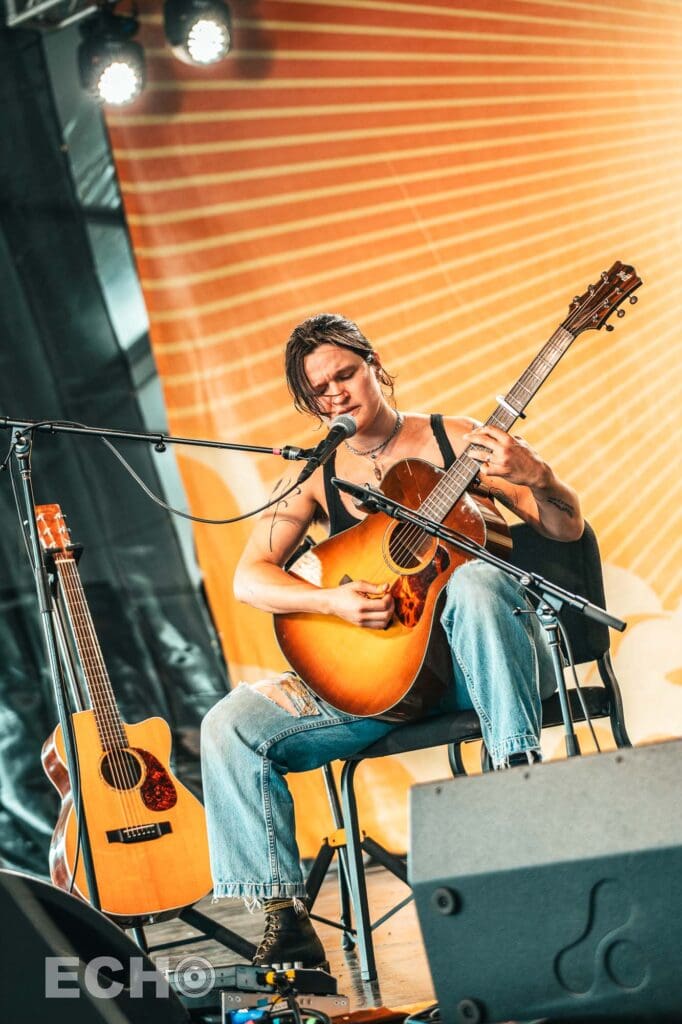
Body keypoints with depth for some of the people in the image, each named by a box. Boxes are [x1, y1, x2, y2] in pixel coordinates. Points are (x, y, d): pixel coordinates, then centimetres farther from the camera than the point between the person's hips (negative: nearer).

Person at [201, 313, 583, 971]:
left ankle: (518, 767, -33)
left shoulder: (454, 440, 4)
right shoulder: (316, 475, 10)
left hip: (475, 665, -3)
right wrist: (333, 601, -17)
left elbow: (566, 528, 2)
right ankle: (286, 923, -14)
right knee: (229, 725, -15)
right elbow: (249, 578, 0)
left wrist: (535, 476, -20)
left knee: (474, 580, -38)